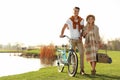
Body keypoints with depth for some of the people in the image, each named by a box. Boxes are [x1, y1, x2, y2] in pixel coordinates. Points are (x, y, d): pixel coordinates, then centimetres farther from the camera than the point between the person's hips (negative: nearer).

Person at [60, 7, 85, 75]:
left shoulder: (81, 20, 6)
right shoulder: (69, 20, -1)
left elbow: (82, 29, 8)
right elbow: (64, 27, -6)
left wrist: (81, 36, -9)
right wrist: (62, 34, -22)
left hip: (79, 39, 1)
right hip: (72, 39, -1)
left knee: (82, 53, -10)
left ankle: (82, 70, -7)